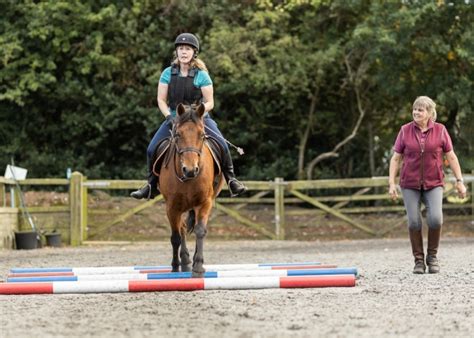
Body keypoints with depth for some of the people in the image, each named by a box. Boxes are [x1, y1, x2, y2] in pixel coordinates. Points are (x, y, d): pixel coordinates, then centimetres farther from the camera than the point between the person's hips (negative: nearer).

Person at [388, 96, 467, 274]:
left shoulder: (440, 130, -1)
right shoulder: (405, 130, 0)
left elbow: (451, 157, 3)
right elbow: (395, 158, 4)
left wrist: (459, 181, -1)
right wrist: (391, 183, -3)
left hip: (433, 184, -1)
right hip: (410, 185, 1)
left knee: (435, 219, -17)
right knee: (414, 222, -6)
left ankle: (432, 256, 5)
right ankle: (419, 260, 8)